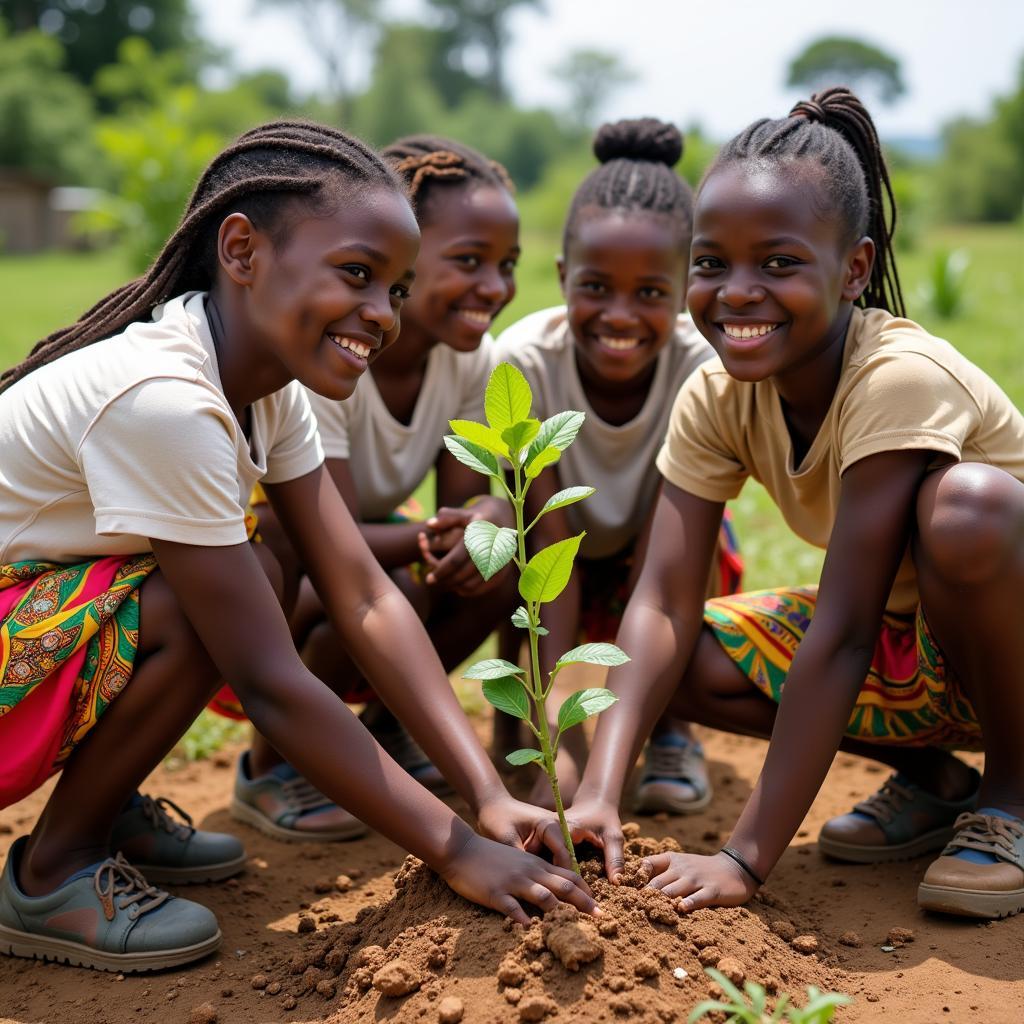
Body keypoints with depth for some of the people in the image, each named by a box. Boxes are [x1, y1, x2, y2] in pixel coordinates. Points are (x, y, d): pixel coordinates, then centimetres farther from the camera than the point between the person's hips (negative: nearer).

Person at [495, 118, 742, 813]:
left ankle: (671, 730, -4)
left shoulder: (702, 369, -30)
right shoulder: (526, 360, -31)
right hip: (561, 567, 0)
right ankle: (514, 717, -1)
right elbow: (549, 547, -32)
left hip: (653, 565, 0)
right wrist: (563, 744, -40)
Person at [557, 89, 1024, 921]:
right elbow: (663, 603, -18)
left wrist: (747, 858, -33)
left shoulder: (902, 378, -29)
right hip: (903, 645, 6)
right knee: (685, 658, -15)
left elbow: (841, 631, -33)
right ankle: (933, 782, 7)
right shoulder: (717, 397, -10)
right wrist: (599, 795, -32)